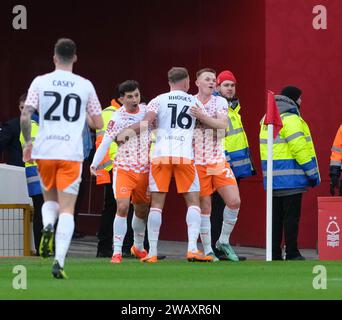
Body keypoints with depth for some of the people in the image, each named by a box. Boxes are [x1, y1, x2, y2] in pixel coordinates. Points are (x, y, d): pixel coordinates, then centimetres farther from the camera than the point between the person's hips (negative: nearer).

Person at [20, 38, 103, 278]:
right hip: (72, 153, -1)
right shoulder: (85, 85, 3)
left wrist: (28, 142, 10)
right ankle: (59, 261, -16)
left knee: (50, 199, 23)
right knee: (67, 209, -1)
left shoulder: (40, 82, 1)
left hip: (44, 151, 1)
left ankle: (47, 225, -10)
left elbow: (25, 116, -5)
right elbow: (98, 123, 7)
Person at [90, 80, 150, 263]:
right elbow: (106, 142, -12)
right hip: (123, 168, -4)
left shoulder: (147, 111, 3)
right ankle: (117, 252, -14)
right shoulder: (117, 117, -9)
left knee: (142, 210, 14)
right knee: (122, 207, -18)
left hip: (144, 170, 4)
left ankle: (138, 247, 36)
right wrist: (95, 163, -20)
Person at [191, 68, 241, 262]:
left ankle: (223, 242, 11)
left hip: (219, 160, 2)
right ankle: (207, 250, 6)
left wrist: (202, 117, -24)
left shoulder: (220, 102, 5)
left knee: (234, 201, -7)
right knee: (204, 208, -2)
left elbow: (223, 124, -12)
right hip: (197, 162, -2)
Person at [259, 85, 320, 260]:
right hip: (290, 177, -8)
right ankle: (292, 253, -4)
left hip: (273, 178, 8)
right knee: (292, 216, -4)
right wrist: (312, 173, -12)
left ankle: (274, 253, 11)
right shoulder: (290, 119, -12)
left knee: (276, 217, 11)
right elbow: (300, 148, -18)